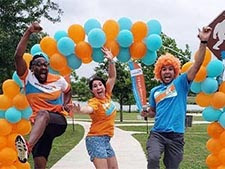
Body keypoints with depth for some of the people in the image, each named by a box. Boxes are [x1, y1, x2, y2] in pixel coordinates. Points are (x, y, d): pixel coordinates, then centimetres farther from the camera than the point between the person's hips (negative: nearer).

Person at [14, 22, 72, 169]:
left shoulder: (59, 80, 4)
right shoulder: (28, 78, -1)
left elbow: (68, 91, 26)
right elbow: (18, 56, -15)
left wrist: (65, 105, 5)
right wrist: (28, 32, -19)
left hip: (59, 121, -2)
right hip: (39, 126, 2)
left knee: (43, 113, -39)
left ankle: (28, 147, -64)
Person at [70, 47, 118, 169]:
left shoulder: (107, 95, 5)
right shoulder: (94, 102, -15)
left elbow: (112, 77, 8)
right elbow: (88, 109, -38)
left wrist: (111, 60, -2)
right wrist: (79, 110, -60)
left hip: (105, 140, 8)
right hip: (96, 139, -8)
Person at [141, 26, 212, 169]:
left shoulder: (181, 83, 1)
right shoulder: (155, 91, 12)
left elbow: (197, 65, -11)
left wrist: (204, 42, -21)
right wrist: (147, 113, 1)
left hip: (176, 136, -1)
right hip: (157, 133, 1)